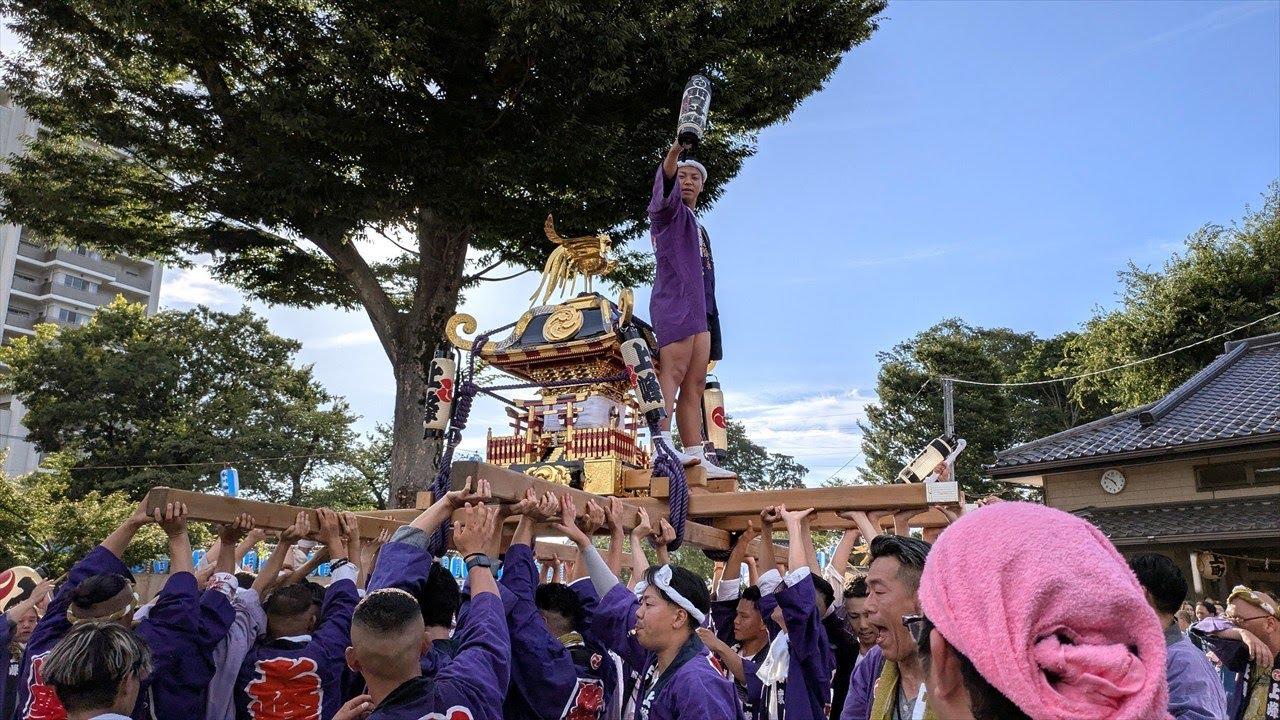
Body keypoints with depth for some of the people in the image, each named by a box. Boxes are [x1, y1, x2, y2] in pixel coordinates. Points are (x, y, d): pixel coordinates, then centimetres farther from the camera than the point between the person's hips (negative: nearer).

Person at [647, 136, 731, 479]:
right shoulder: (668, 212, 11)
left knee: (695, 384, -1)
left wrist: (711, 315, 18)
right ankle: (663, 444, -35)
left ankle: (696, 455, -6)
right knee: (674, 370, -24)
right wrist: (675, 150, -31)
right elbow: (665, 186, -13)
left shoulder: (699, 228, 32)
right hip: (673, 300, -8)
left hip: (700, 308, 8)